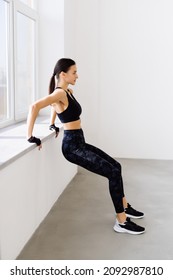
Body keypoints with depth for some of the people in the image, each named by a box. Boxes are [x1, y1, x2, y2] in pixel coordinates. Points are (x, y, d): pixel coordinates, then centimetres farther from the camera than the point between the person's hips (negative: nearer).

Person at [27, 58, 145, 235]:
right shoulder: (60, 93, -17)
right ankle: (121, 222, -4)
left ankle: (124, 207, 29)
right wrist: (30, 137, -31)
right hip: (72, 146, -10)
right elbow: (35, 106, -33)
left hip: (79, 143, 10)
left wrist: (52, 124, 30)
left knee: (115, 166, 14)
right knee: (113, 172, -12)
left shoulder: (68, 92, 12)